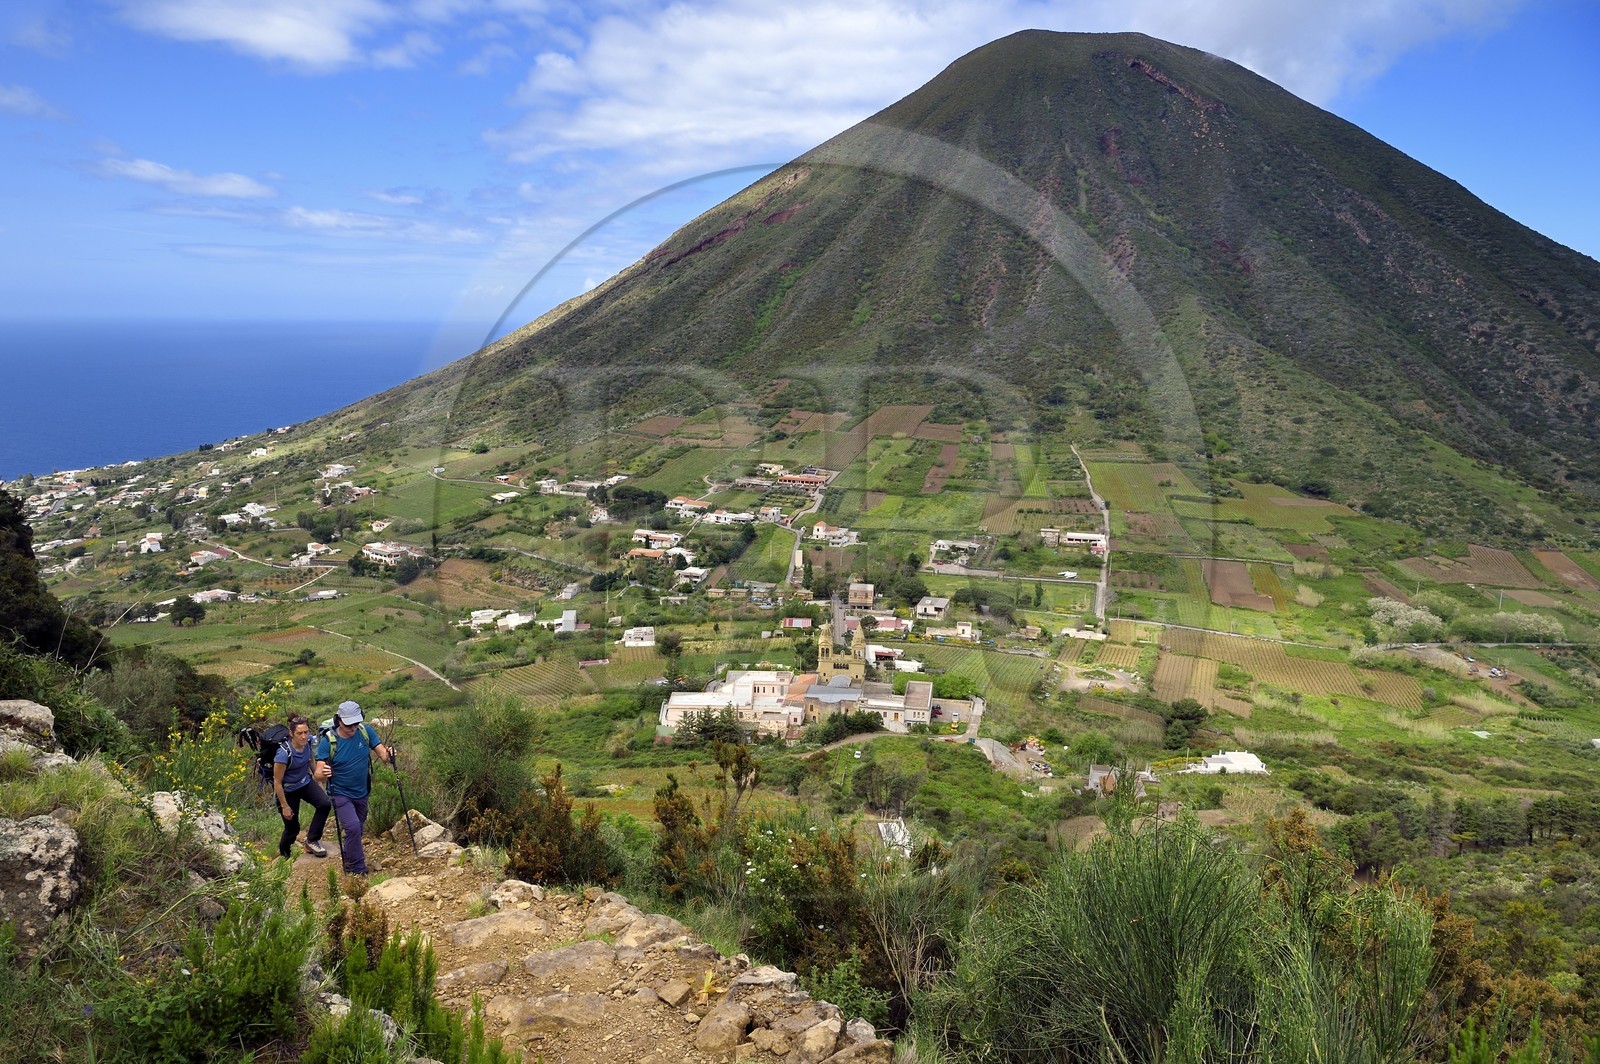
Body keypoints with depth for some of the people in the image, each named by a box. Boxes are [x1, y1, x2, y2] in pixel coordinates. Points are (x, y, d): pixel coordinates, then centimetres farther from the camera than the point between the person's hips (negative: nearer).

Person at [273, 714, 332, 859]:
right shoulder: (284, 753, -32)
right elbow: (277, 782, -22)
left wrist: (319, 780, 14)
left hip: (306, 782, 5)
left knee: (325, 804, -20)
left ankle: (312, 841, -2)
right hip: (288, 790, -5)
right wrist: (284, 807, -15)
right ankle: (284, 855, 36)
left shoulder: (309, 743, -15)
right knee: (292, 827, 5)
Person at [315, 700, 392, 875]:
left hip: (361, 793, 4)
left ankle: (348, 857, 48)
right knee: (353, 827, -20)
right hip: (340, 794, -4)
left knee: (357, 829, 21)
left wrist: (388, 756, -36)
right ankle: (358, 870, -5)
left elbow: (382, 753, -13)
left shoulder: (365, 731, -11)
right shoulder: (328, 741, -20)